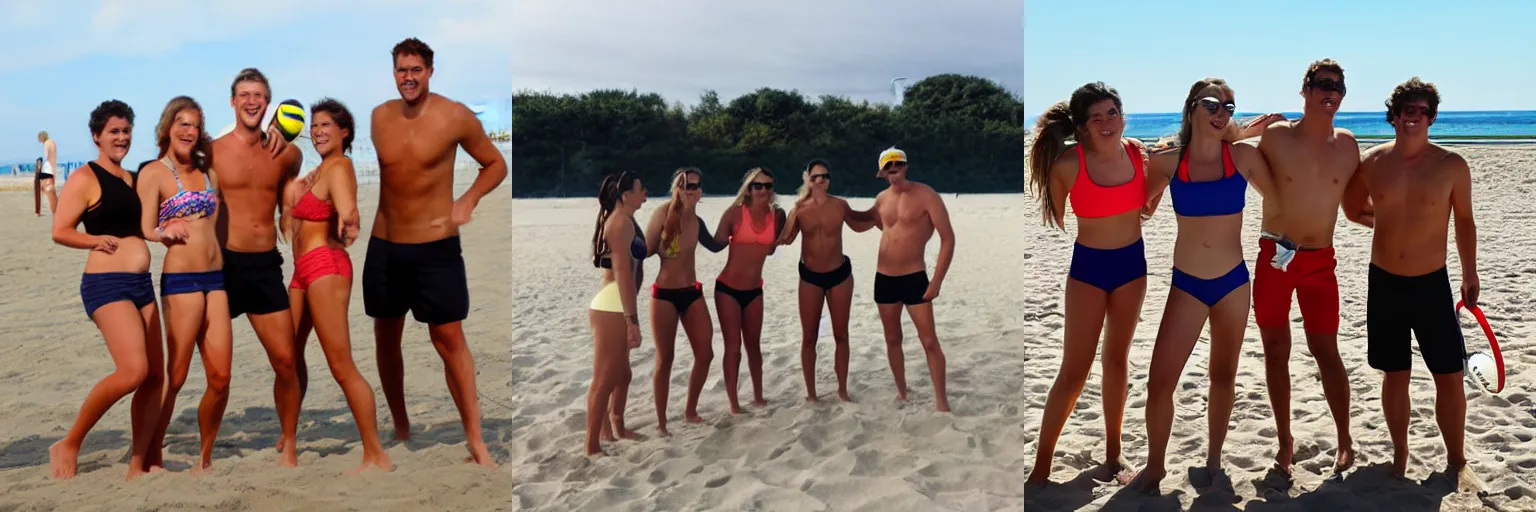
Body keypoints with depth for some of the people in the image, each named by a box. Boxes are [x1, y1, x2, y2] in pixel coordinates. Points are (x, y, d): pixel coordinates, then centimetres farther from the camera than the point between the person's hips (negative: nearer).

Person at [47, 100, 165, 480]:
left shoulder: (133, 178, 17)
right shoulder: (85, 179, -4)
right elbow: (60, 231, -8)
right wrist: (97, 240, -23)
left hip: (142, 283, 8)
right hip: (107, 283, -8)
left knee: (154, 377, 4)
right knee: (132, 370, -22)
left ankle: (137, 465, 13)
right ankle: (69, 445, -4)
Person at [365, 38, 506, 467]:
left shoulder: (455, 116, -9)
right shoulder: (377, 117, 1)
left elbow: (496, 164, 1)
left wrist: (468, 200, -14)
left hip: (436, 246, -4)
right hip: (383, 246, 4)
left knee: (450, 339, -3)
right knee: (386, 336, 12)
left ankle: (475, 442, 3)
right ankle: (400, 429, 30)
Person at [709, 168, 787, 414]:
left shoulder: (776, 215, -1)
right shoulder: (734, 213, -13)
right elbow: (716, 244, -12)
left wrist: (783, 223, 4)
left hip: (754, 290, 4)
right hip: (728, 288, -4)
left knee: (753, 344, 15)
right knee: (733, 346, 0)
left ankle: (758, 396, 28)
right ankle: (733, 403, 8)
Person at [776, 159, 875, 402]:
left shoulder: (840, 205, -5)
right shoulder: (799, 208, -6)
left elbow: (857, 226, 13)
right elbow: (785, 238, -5)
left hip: (839, 274, 0)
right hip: (810, 277, 0)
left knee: (841, 334, 7)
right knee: (809, 336, 3)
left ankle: (843, 390, 18)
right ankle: (810, 392, 12)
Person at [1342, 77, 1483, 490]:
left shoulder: (1452, 166, -7)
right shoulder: (1373, 163, -3)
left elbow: (1464, 221, 6)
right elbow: (1354, 211, 14)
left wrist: (1470, 273, 10)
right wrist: (1391, 220, 7)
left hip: (1432, 285, -1)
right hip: (1384, 284, 1)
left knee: (1450, 376, 2)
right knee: (1395, 375, 10)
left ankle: (1457, 463, 18)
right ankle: (1400, 457, 25)